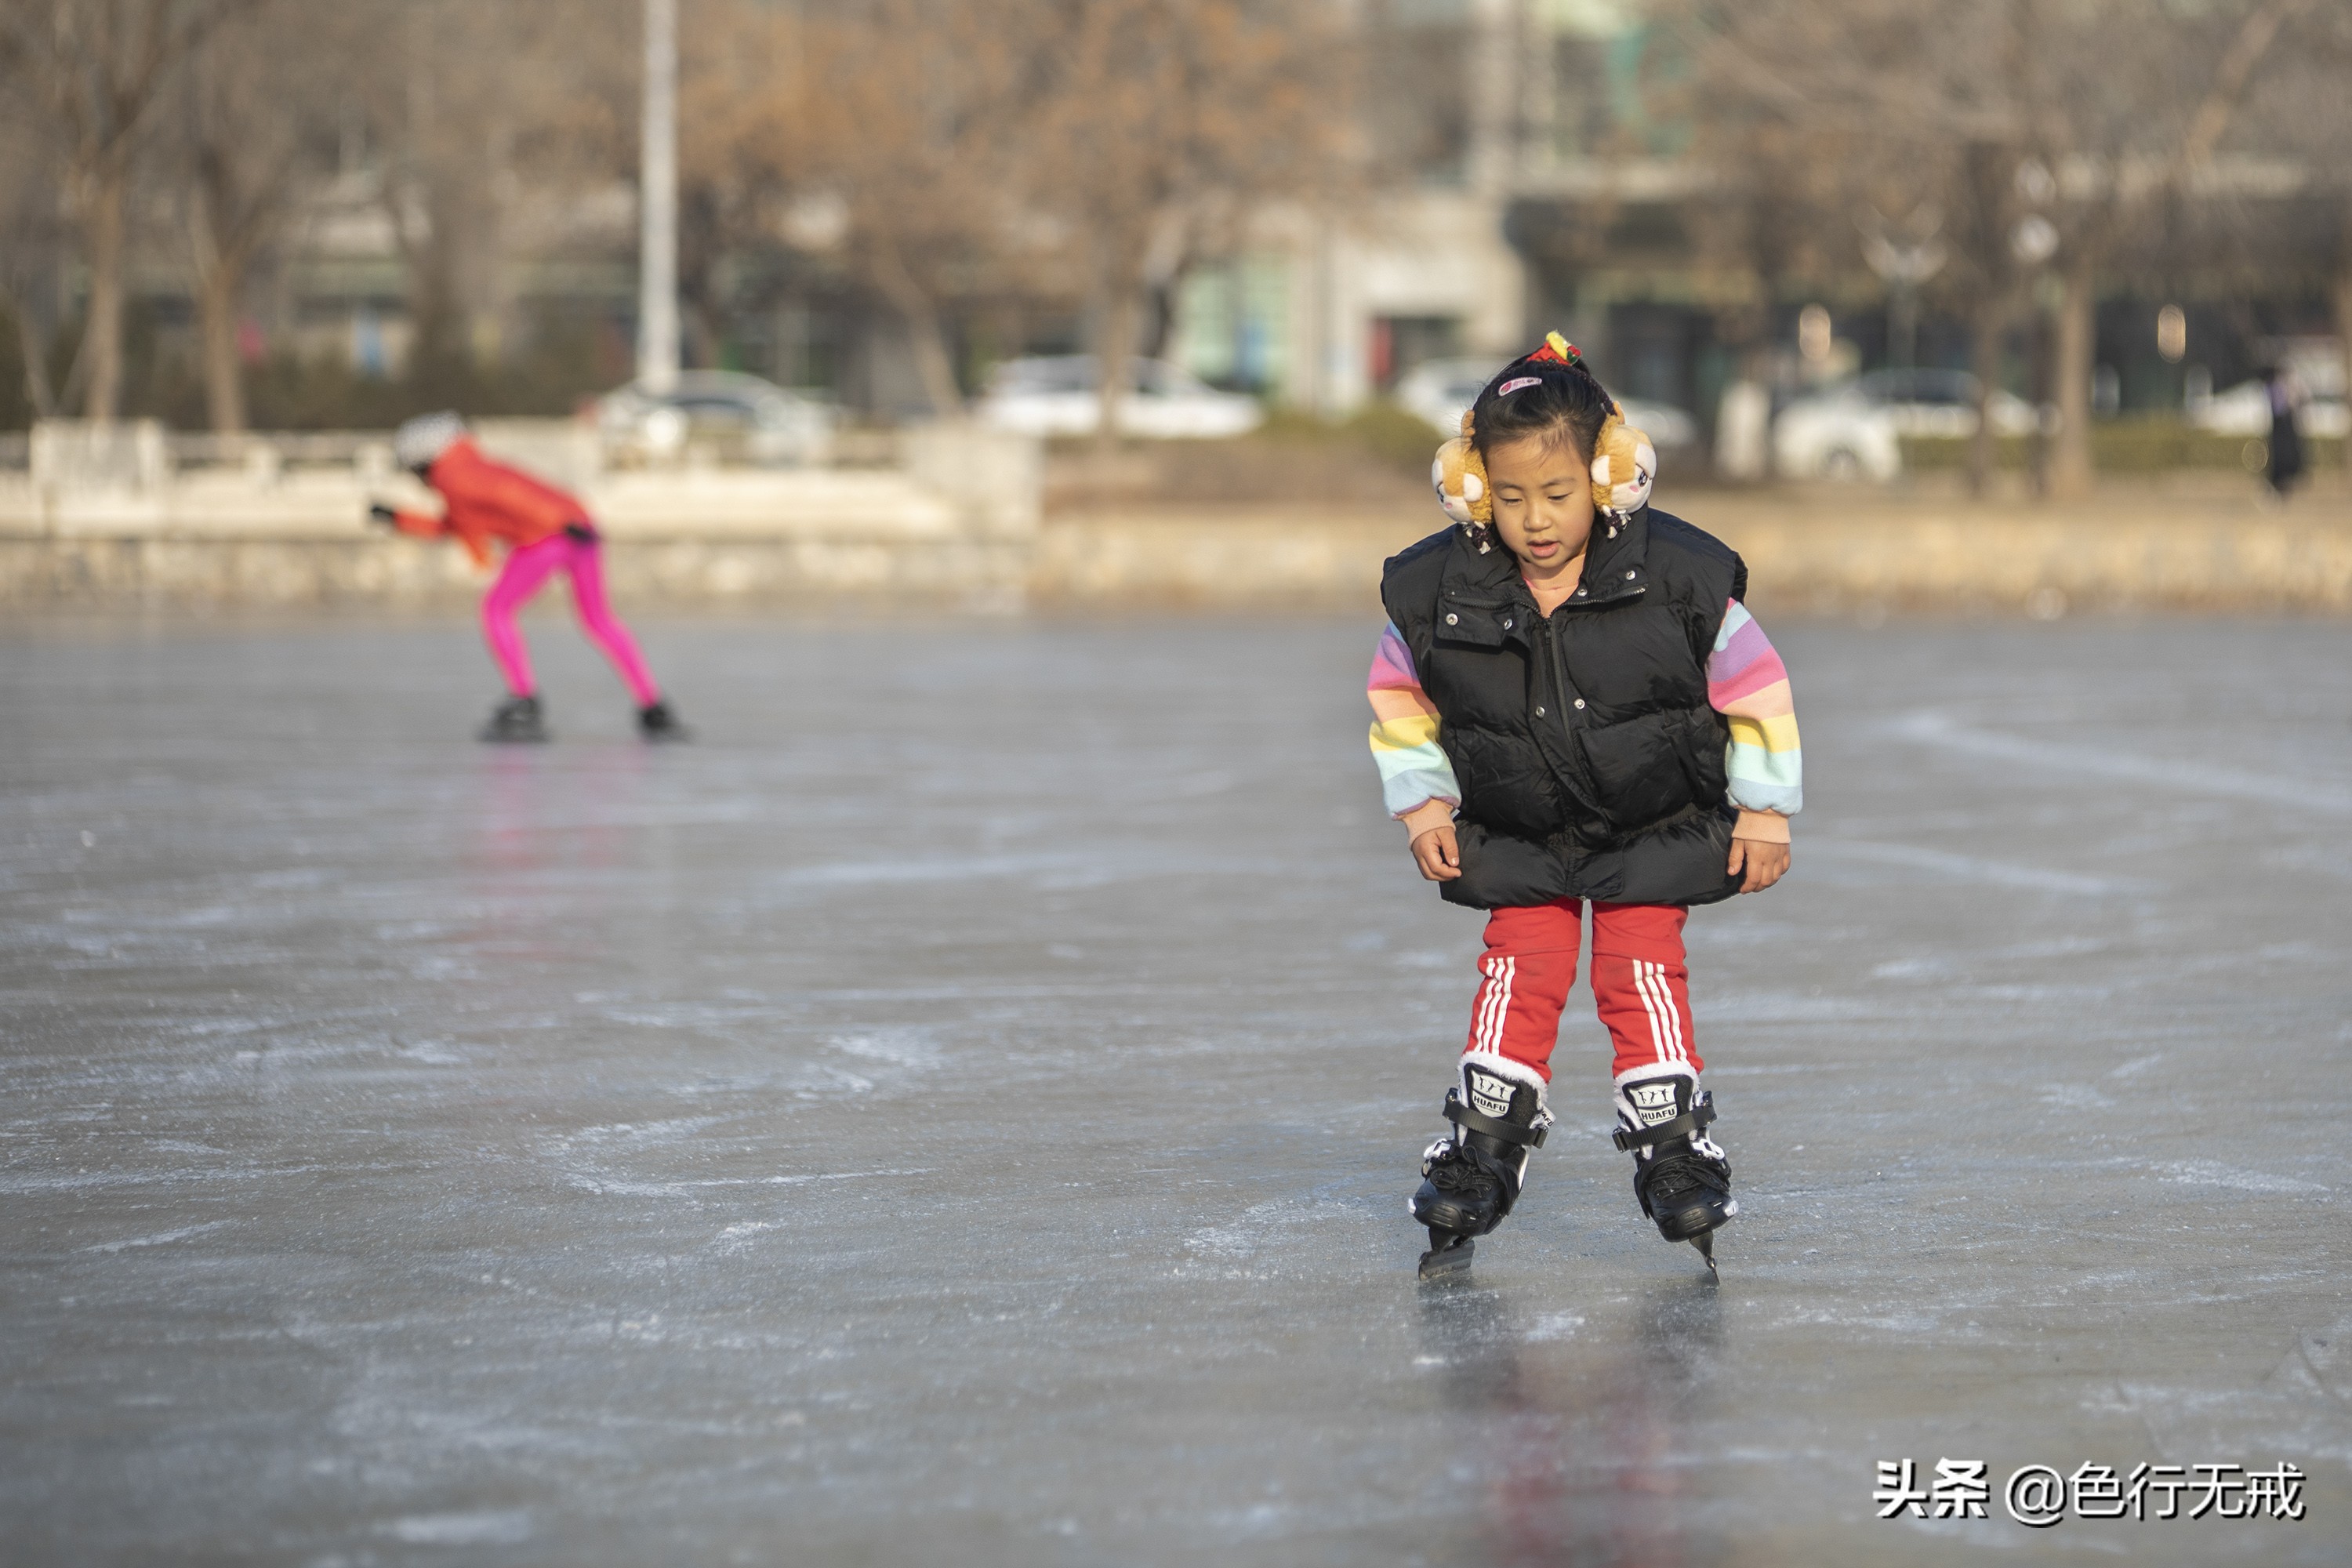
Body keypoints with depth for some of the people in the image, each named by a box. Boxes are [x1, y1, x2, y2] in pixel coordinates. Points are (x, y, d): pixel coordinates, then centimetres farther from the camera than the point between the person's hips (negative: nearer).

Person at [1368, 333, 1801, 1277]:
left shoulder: (1680, 578, -20)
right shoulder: (1437, 591, -15)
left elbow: (1755, 687, -9)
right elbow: (1399, 697, 3)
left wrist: (1765, 809, -6)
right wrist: (1421, 803, 1)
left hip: (1655, 833, -2)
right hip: (1515, 838, 2)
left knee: (1642, 977, -7)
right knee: (1517, 978, -4)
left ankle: (1676, 1153, 4)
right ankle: (1480, 1154, 6)